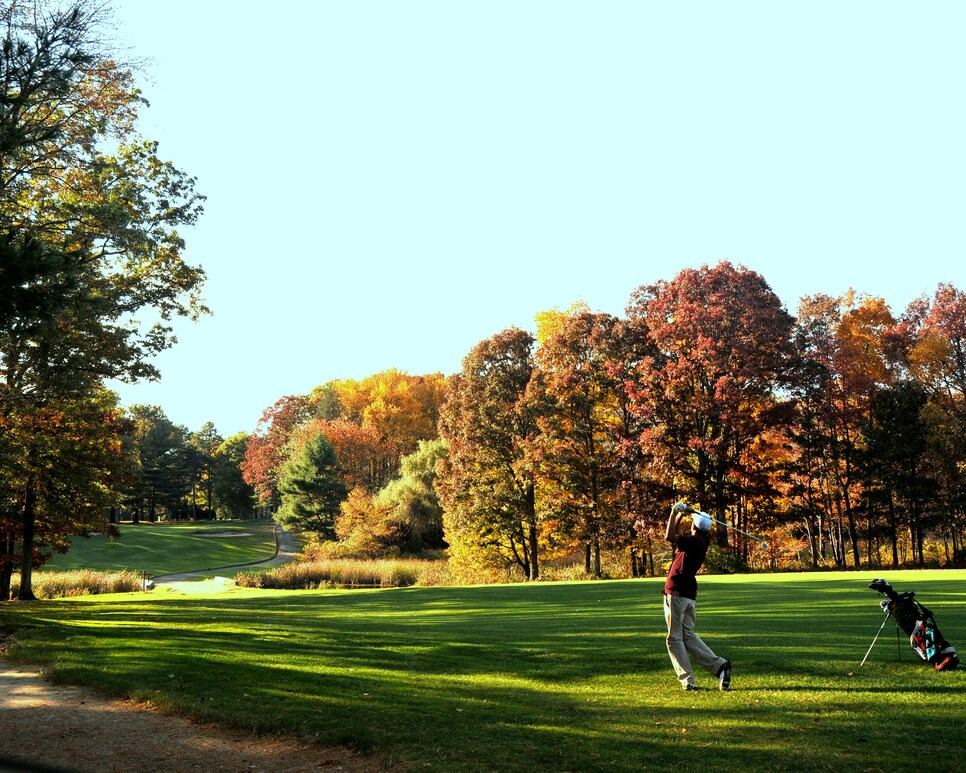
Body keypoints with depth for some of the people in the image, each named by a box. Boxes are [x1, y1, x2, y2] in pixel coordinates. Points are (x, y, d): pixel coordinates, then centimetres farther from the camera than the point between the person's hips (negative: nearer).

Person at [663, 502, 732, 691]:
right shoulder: (699, 542, 13)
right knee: (688, 635, 14)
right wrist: (680, 514, 15)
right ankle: (720, 666, 5)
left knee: (674, 638, -1)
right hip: (689, 593, 9)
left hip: (677, 593, -9)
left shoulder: (694, 541, -13)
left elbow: (670, 537, -25)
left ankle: (687, 681, -1)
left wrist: (674, 513, -15)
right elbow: (675, 536, 26)